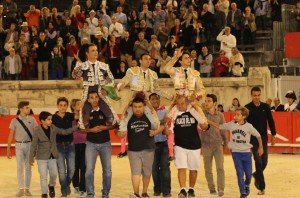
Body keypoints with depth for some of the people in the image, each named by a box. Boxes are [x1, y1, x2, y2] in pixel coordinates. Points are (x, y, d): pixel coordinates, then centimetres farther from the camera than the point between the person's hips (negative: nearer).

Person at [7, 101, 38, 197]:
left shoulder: (32, 120, 4)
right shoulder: (15, 121, 2)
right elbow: (11, 135, 5)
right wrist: (8, 149, 3)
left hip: (30, 145, 1)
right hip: (19, 145, -1)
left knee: (28, 167, 4)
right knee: (20, 167, -5)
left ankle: (27, 189, 9)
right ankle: (21, 189, -5)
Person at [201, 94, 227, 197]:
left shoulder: (220, 115, 4)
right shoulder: (202, 114, 0)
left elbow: (223, 130, 10)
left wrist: (225, 143, 12)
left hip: (218, 144, 0)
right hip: (206, 145, 0)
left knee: (220, 167, -8)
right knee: (207, 169, 7)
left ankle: (221, 189, -6)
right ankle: (211, 188, 19)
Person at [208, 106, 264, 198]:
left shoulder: (248, 126, -11)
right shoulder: (231, 125, -4)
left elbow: (258, 135, -1)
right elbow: (219, 126, 2)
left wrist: (260, 147, 5)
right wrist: (208, 121, -7)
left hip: (246, 153, -1)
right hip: (236, 153, 1)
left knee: (248, 173, 8)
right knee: (240, 173, 0)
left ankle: (247, 185, 40)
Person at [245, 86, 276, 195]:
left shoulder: (265, 107, 4)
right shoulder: (247, 107, -4)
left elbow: (270, 121, 8)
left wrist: (273, 135, 6)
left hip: (263, 137, 3)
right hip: (253, 138, -3)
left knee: (264, 162, 3)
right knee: (258, 161, -8)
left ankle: (256, 175, 35)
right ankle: (261, 187, -3)